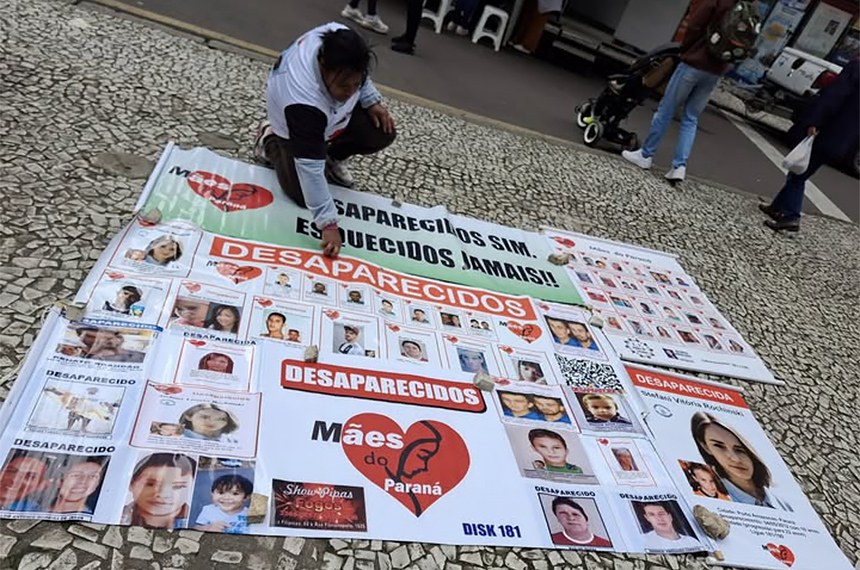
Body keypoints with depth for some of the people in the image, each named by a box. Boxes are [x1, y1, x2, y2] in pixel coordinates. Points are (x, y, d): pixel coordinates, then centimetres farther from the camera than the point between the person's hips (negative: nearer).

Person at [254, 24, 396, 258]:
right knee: (302, 195, -10)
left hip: (335, 111, 6)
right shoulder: (304, 104, -47)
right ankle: (270, 141, 16)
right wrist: (328, 224, -42)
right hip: (295, 128, -5)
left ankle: (333, 156, 16)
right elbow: (311, 168, -44)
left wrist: (372, 101, -11)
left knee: (382, 133, -14)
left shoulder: (337, 43, -33)